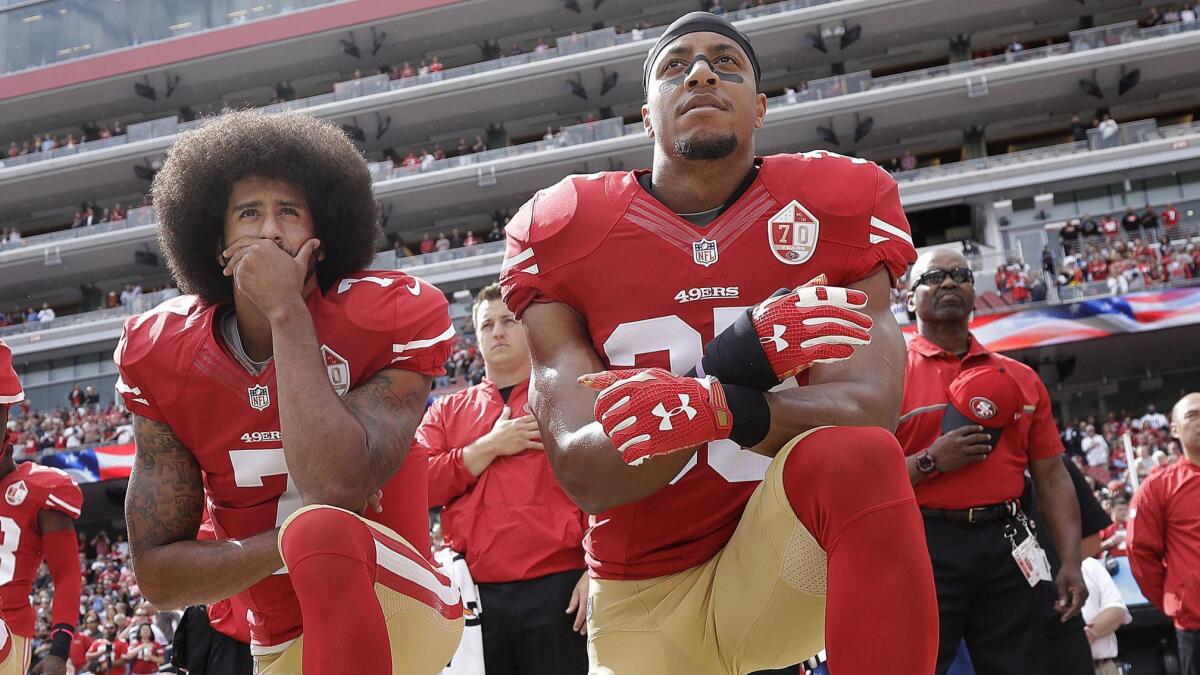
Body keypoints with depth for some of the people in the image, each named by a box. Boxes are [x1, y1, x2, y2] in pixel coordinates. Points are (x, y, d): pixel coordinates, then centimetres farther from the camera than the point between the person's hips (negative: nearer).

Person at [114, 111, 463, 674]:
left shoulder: (390, 317, -15)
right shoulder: (163, 356, -5)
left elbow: (338, 489, -31)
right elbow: (155, 573, -6)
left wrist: (286, 312, -26)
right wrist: (293, 544, -21)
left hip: (400, 609, -4)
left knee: (324, 527, -29)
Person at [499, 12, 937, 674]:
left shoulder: (833, 207, -5)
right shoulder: (562, 234, -5)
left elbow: (866, 410, -17)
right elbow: (584, 477, -13)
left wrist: (719, 407, -37)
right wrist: (737, 363, -29)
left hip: (781, 562, -1)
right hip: (642, 595, 2)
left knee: (858, 457, -29)